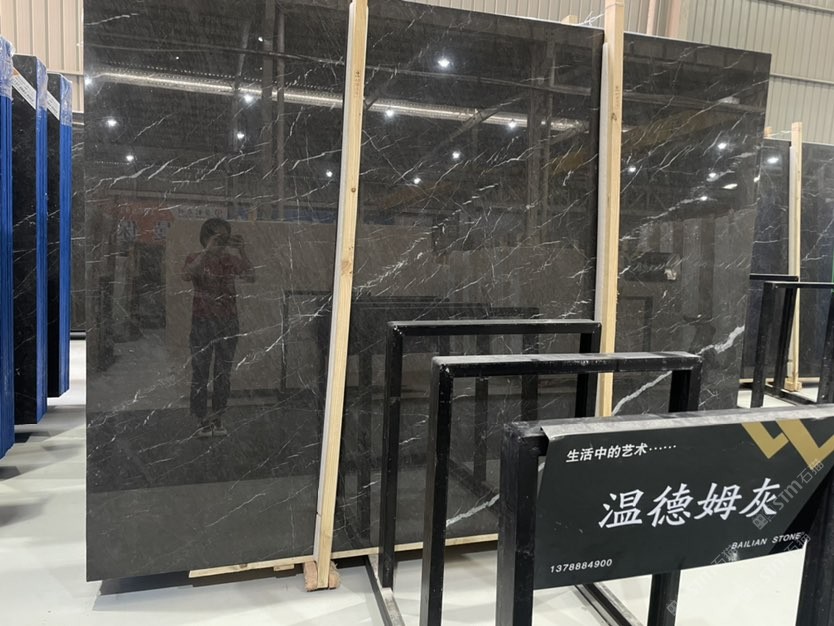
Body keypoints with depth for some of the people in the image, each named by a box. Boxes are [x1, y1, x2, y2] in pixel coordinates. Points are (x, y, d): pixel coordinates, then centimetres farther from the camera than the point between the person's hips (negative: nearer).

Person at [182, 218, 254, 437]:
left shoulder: (231, 260, 5)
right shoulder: (195, 258, 0)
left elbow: (251, 277, -12)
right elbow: (187, 275, -23)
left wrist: (242, 251, -21)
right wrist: (208, 251, -29)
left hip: (228, 323, 2)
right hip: (202, 322, -2)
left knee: (224, 373, 8)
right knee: (200, 372, 1)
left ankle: (218, 419, 19)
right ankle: (202, 421, 12)